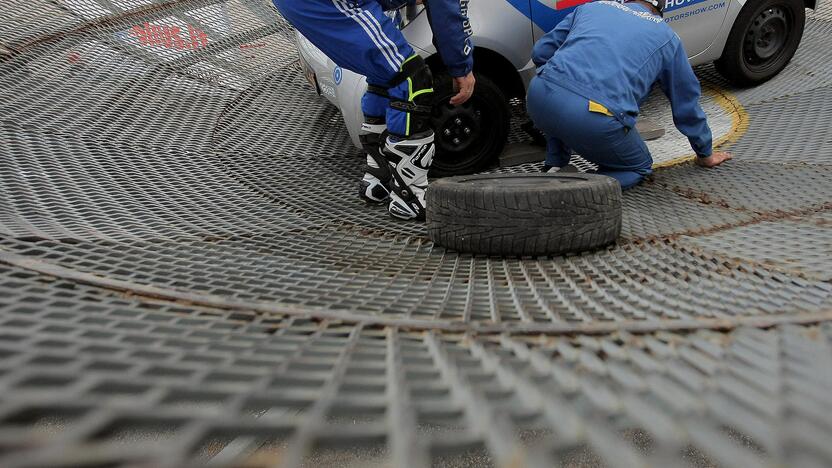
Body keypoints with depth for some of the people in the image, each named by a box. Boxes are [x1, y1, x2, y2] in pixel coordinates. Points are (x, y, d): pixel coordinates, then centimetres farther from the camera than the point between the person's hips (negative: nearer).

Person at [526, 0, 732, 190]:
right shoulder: (667, 37, 23)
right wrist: (705, 154, 44)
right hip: (597, 124, -3)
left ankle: (554, 167, 19)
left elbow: (541, 52, 26)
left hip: (539, 97, 3)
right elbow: (687, 100, 30)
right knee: (639, 167, 26)